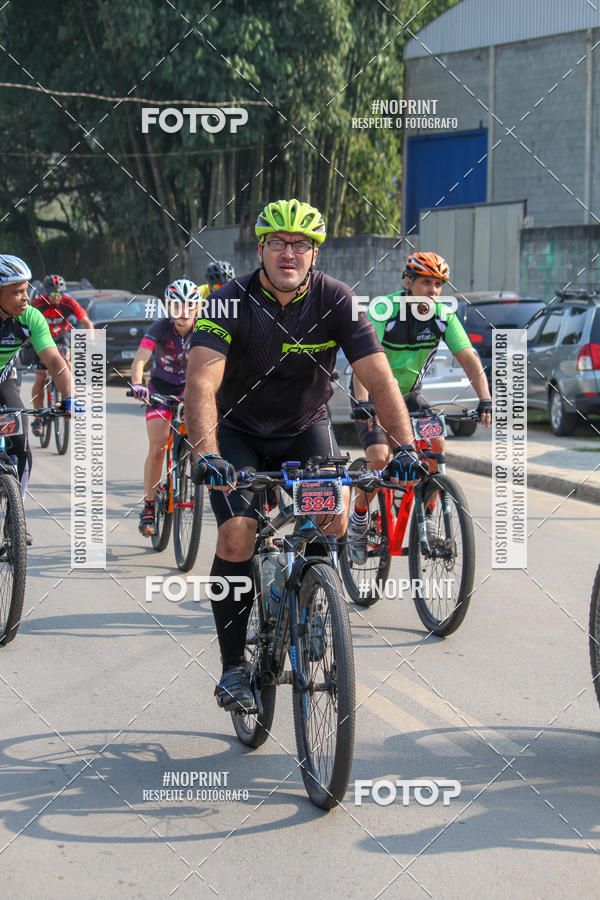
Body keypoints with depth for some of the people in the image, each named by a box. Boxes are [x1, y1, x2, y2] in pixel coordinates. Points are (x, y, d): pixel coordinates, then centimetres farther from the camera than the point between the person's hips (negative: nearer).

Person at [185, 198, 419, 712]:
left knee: (334, 520, -20)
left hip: (305, 429, 2)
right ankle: (233, 666, -5)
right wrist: (206, 453, -51)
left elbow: (379, 378, -22)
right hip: (239, 433, -2)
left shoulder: (334, 301, -17)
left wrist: (405, 446, -37)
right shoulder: (233, 303, -22)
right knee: (237, 533, -19)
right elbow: (201, 384, -35)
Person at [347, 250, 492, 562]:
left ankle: (427, 518, -3)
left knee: (436, 444, -18)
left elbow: (468, 357, -16)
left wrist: (485, 400, -30)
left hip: (409, 393, 4)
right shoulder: (384, 311, -25)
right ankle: (358, 520, 2)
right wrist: (362, 403, -50)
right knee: (379, 458, -21)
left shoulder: (443, 316, -12)